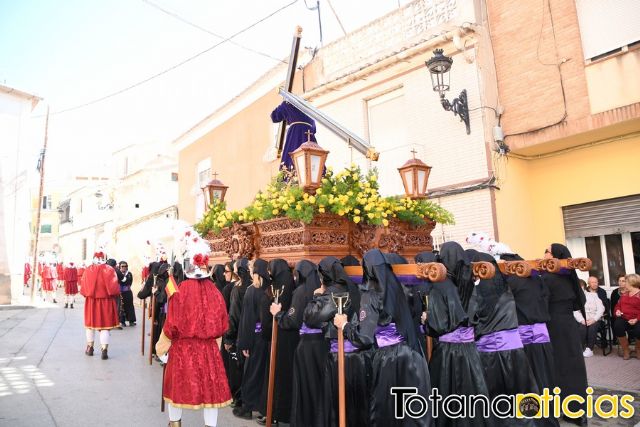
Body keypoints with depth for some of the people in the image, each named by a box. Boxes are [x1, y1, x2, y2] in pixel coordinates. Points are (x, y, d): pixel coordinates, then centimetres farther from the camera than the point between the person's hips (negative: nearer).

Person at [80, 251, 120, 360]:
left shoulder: (88, 270, -6)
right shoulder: (110, 270, -9)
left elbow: (83, 288, -2)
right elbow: (114, 288, -10)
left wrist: (88, 295, 14)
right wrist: (114, 296, 7)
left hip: (91, 301, 2)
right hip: (106, 302, -2)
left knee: (91, 324, 19)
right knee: (105, 326, 2)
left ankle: (90, 348, 30)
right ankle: (104, 351, -6)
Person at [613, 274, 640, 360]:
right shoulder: (624, 295, 22)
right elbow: (618, 305, 27)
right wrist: (617, 311, 4)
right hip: (624, 318, 4)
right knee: (617, 325, -31)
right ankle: (625, 350, -11)